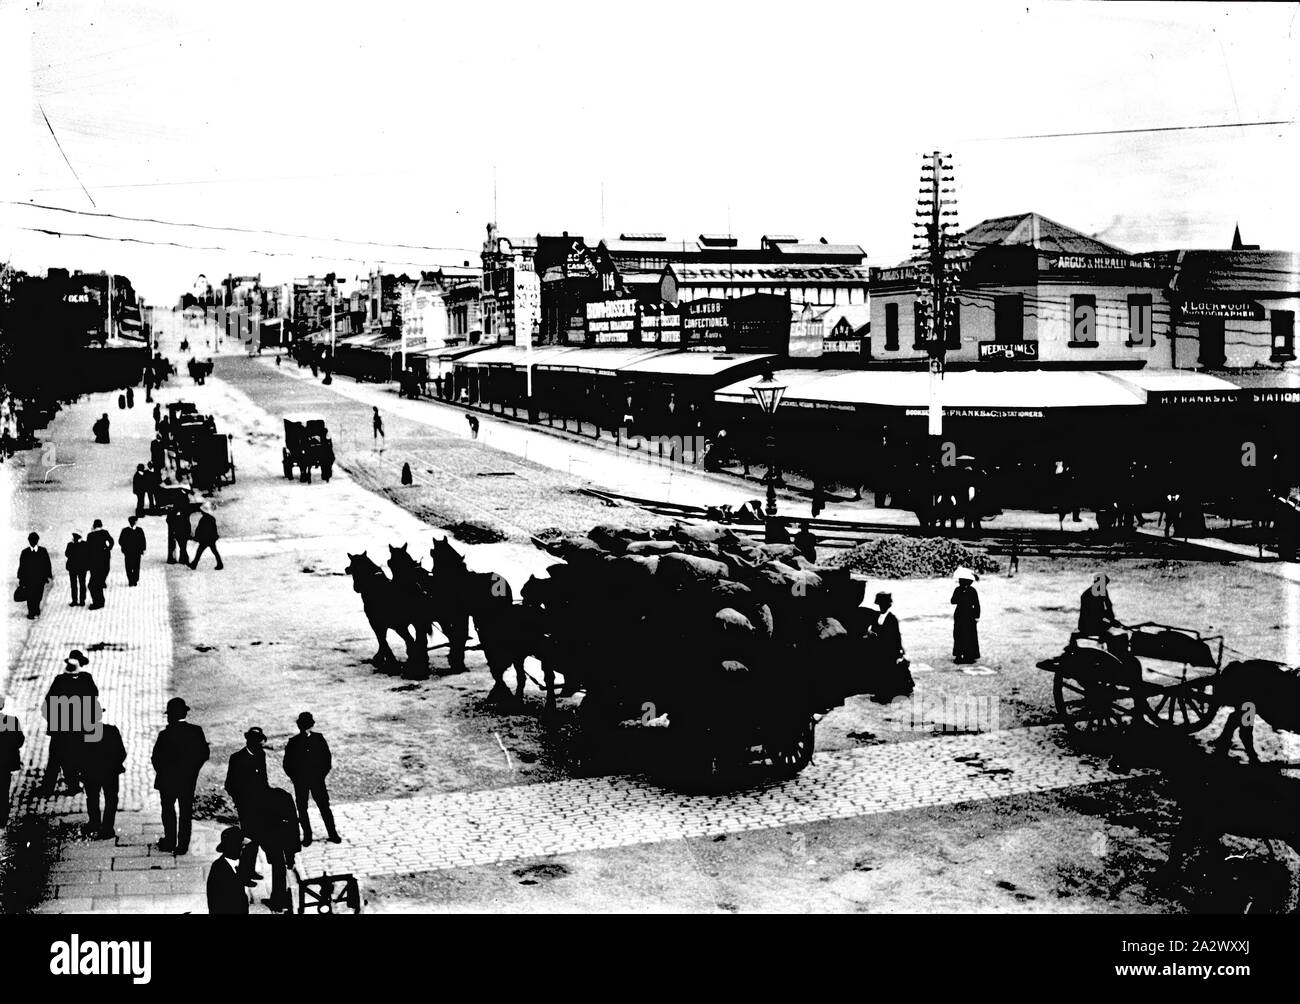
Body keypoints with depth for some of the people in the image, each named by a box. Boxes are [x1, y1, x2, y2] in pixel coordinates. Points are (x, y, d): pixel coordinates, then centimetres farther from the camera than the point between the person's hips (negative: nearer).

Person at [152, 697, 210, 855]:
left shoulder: (165, 735, -19)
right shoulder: (196, 732, -7)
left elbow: (156, 758, -15)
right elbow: (205, 753, 0)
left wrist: (161, 771, 4)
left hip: (168, 779, -3)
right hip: (189, 780, 3)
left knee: (168, 809, 15)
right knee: (186, 811, 11)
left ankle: (170, 841, 19)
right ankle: (183, 845, 12)